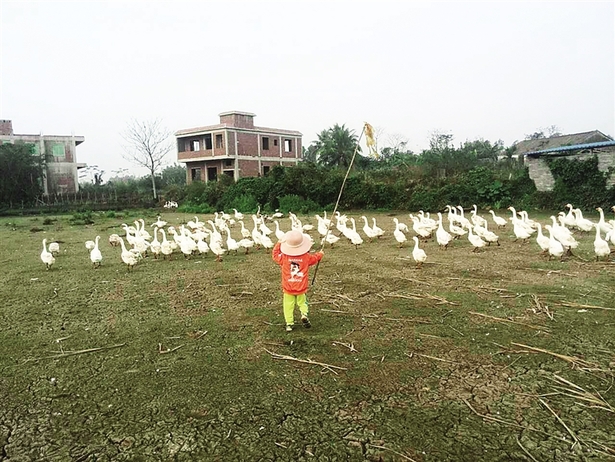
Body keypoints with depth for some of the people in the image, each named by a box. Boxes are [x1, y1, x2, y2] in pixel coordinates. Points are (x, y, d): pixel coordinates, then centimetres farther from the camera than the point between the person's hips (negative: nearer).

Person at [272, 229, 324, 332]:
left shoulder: (284, 257, -12)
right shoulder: (306, 257, -7)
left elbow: (275, 255, 7)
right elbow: (315, 257, 13)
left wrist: (278, 243, 16)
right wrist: (320, 253, 35)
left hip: (288, 289, -1)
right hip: (301, 288, 1)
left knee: (288, 306, 7)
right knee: (302, 302, 20)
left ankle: (289, 323, 7)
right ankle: (304, 314, -5)